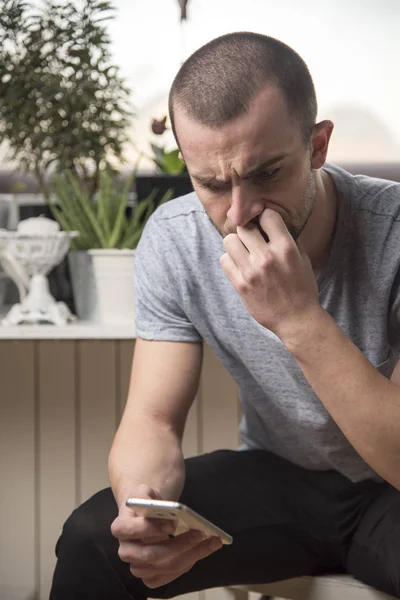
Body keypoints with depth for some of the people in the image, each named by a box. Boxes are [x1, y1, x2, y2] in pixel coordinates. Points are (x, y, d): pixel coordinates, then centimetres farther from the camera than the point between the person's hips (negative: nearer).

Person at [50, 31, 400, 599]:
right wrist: (144, 508, -34)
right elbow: (153, 419, -11)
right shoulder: (173, 239, -12)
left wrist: (301, 320, -36)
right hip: (274, 479, 3)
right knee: (93, 539, -22)